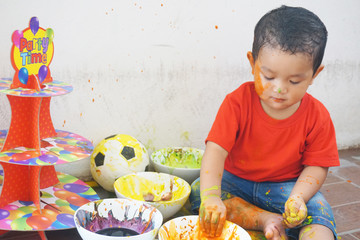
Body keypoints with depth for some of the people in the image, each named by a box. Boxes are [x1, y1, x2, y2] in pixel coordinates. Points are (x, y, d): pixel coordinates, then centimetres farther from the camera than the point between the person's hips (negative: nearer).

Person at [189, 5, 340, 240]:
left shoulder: (317, 116, -12)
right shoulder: (238, 102, -17)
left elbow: (316, 166, -7)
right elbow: (216, 150, -25)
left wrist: (297, 197, -28)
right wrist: (211, 197, -40)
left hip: (285, 186, -1)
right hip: (235, 181, 2)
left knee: (317, 209, -29)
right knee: (198, 191, -24)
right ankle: (267, 220, -27)